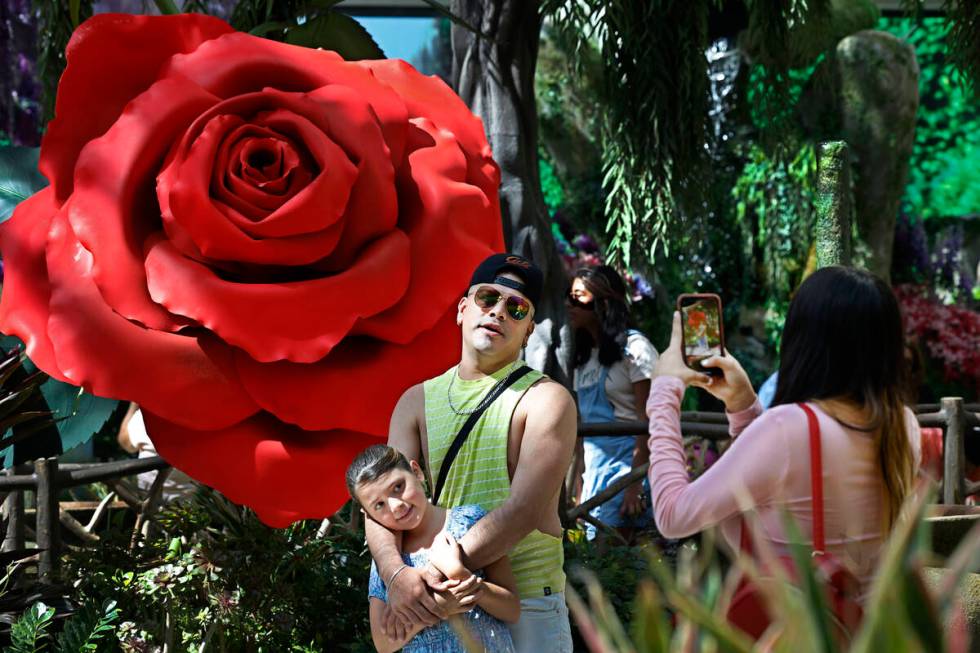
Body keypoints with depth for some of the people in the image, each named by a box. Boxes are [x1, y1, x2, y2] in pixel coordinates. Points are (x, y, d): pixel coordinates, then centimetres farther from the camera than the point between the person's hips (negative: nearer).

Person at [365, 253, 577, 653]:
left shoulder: (546, 400, -6)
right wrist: (397, 574, -23)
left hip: (528, 608, -4)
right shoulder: (417, 402, 8)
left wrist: (438, 575, -26)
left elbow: (525, 511, -18)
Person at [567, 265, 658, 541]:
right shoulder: (584, 355, 15)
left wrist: (635, 485, -18)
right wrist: (579, 487, 11)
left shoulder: (634, 348, -7)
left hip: (628, 464, -7)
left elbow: (647, 422, -12)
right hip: (594, 467, 7)